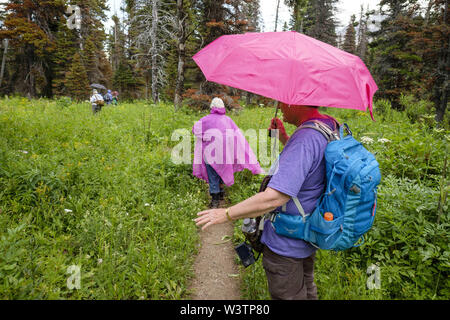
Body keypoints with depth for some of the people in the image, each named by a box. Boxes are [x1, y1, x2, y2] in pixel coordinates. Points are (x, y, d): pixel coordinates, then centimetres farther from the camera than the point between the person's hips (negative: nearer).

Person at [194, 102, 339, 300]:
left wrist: (226, 214, -27)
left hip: (286, 243, -9)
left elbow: (275, 197, -38)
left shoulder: (305, 139, -31)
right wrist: (283, 138, 4)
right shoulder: (329, 127, 0)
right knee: (306, 289, 30)